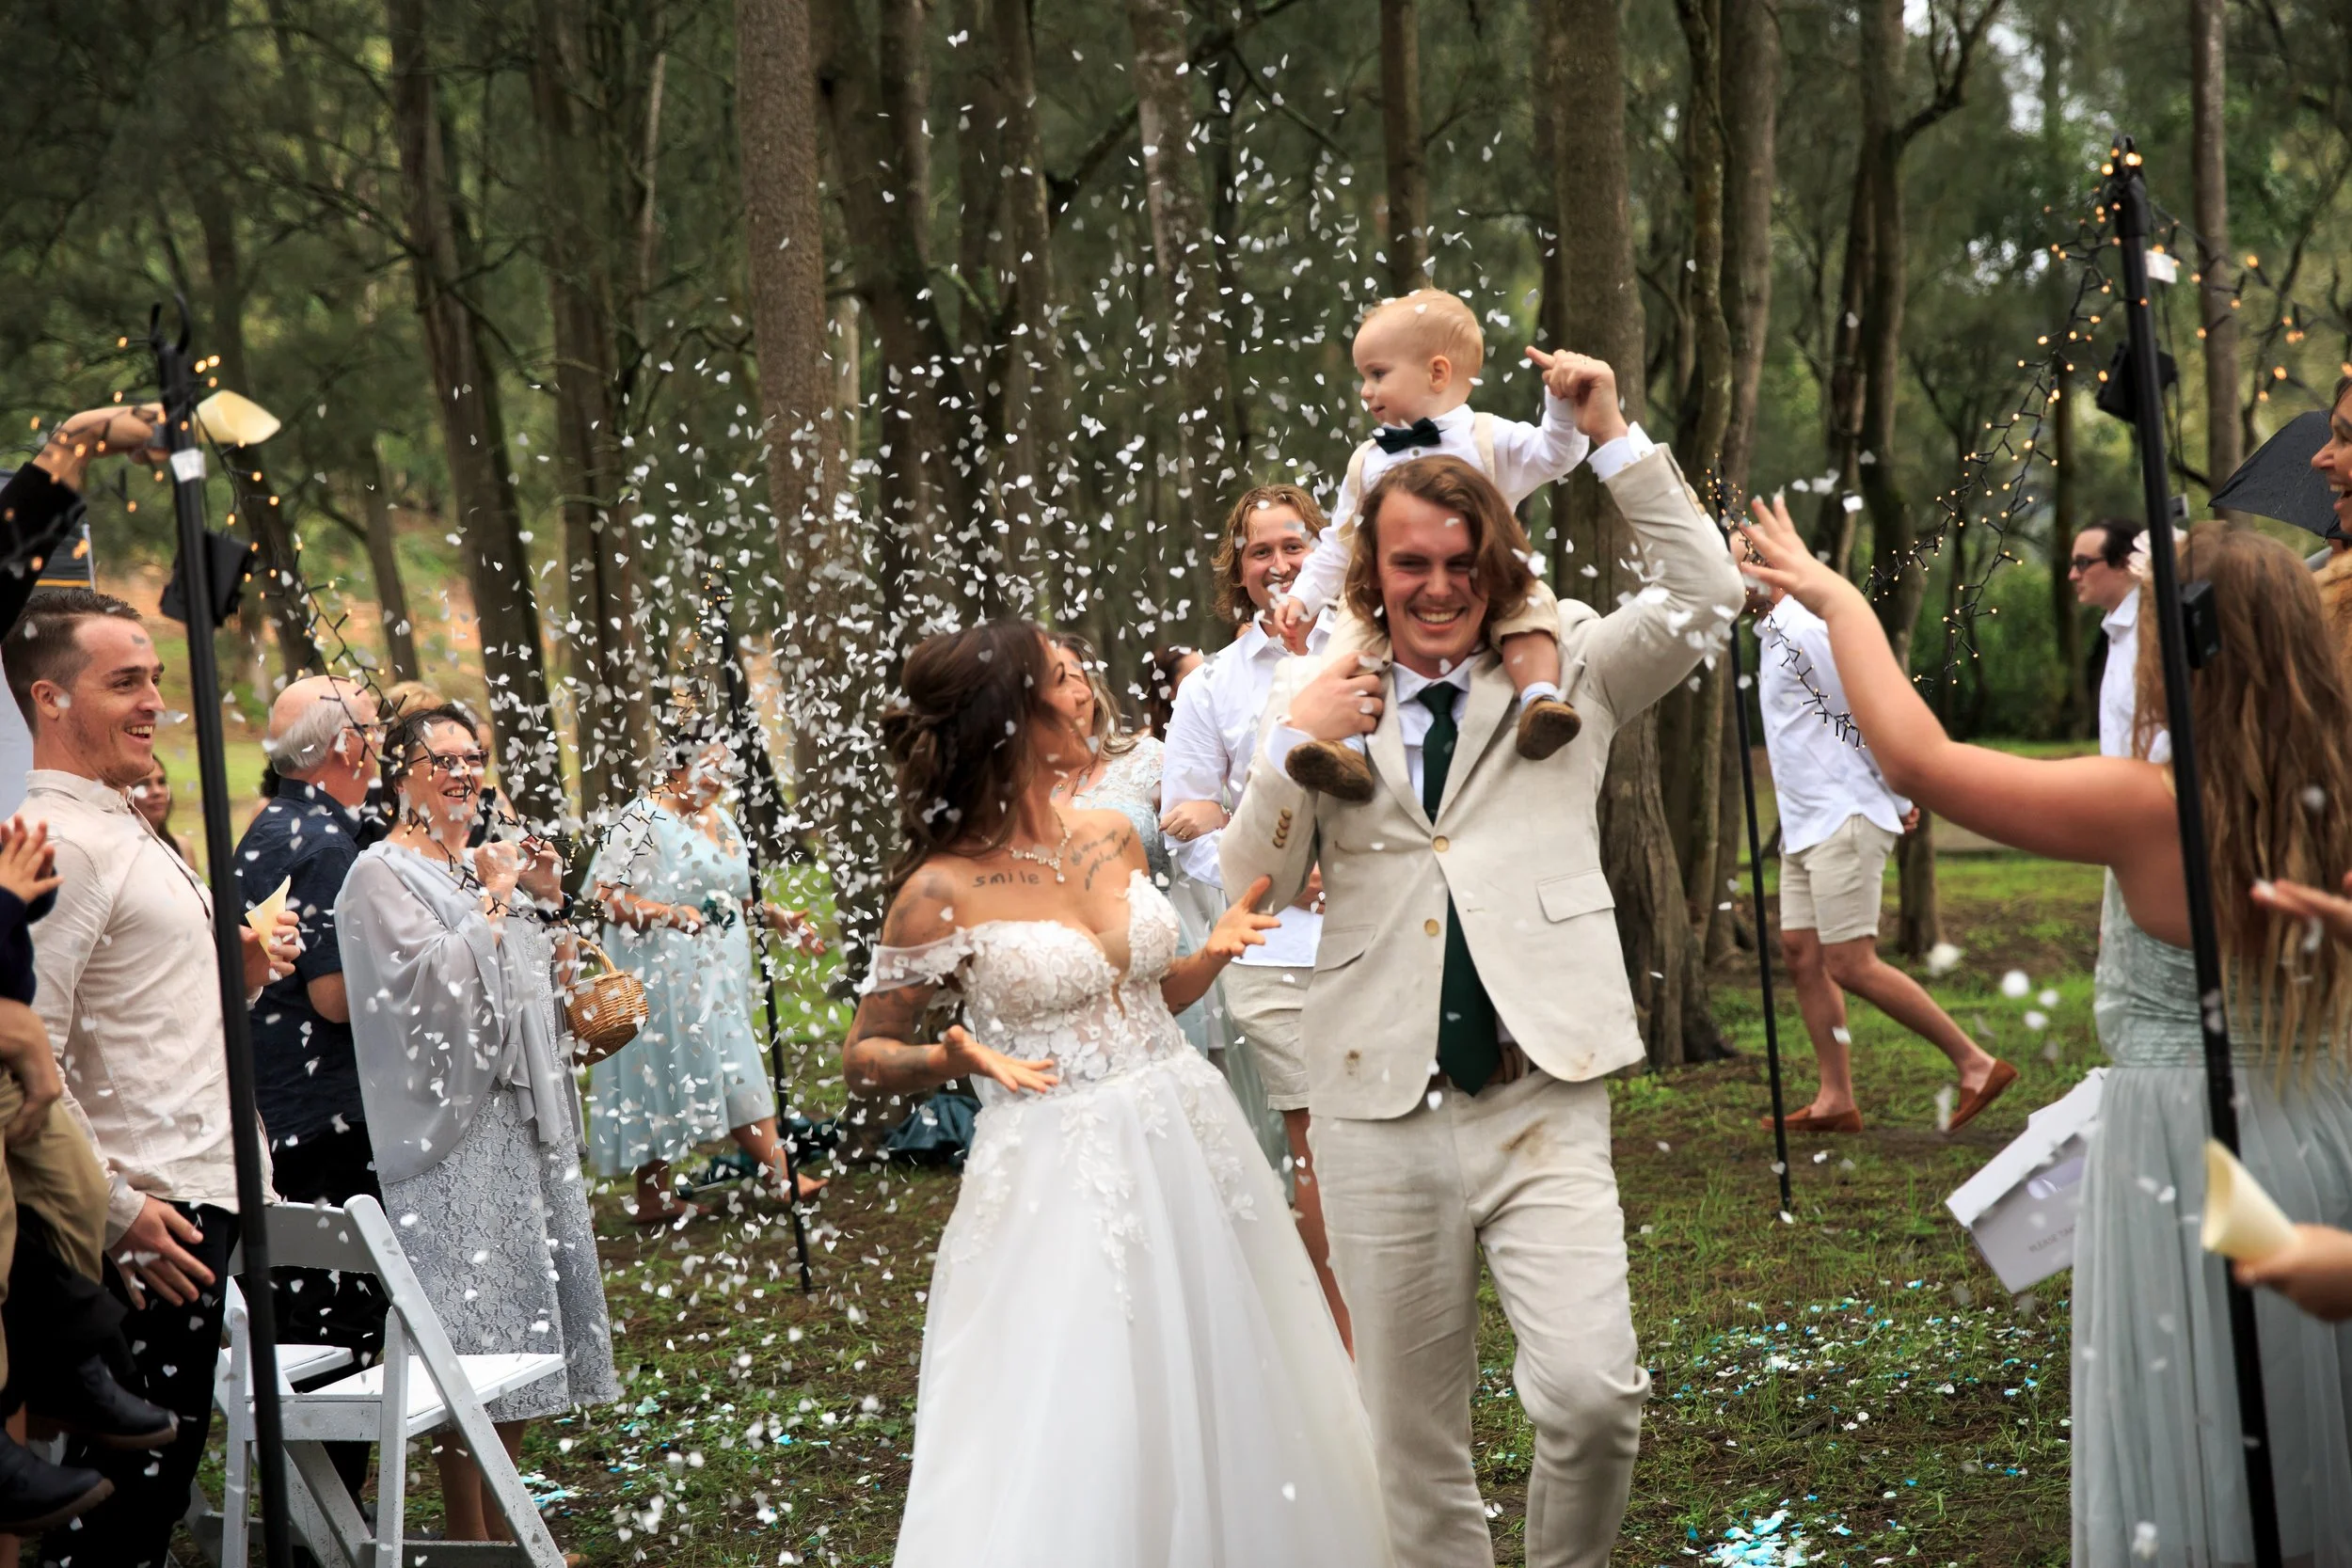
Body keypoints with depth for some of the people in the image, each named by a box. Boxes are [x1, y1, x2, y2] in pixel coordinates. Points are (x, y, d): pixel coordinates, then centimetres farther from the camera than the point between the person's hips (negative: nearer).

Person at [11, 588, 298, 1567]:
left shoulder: (122, 827, 19)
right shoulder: (56, 842, -14)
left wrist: (240, 974, 9)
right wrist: (120, 1211, -22)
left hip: (203, 1185, 10)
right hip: (154, 1216, -10)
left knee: (143, 1478, 14)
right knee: (133, 1480, -6)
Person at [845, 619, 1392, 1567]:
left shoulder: (1111, 839, 5)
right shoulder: (941, 893, -11)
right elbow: (864, 1056, -3)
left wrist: (1215, 952, 0)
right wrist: (954, 1057, -21)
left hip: (1186, 1149, 6)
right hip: (1058, 1177, -6)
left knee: (1222, 1414, 12)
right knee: (1064, 1458, -3)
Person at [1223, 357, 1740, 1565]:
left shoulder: (1567, 670, 10)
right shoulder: (1322, 696, 10)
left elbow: (1704, 598, -2)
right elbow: (1254, 889, 7)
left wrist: (1611, 436, -5)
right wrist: (1294, 745, -7)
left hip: (1541, 1101, -1)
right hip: (1380, 1112, 2)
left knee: (1592, 1391, -17)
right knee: (1411, 1435, 8)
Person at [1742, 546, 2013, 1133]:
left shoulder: (1804, 630, -15)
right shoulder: (1772, 635, 17)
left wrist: (1900, 799, -9)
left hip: (1844, 820, -10)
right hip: (1805, 825, 10)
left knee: (1851, 965, -12)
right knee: (1802, 953, 6)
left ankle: (1976, 1063, -6)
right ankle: (1836, 1100, 8)